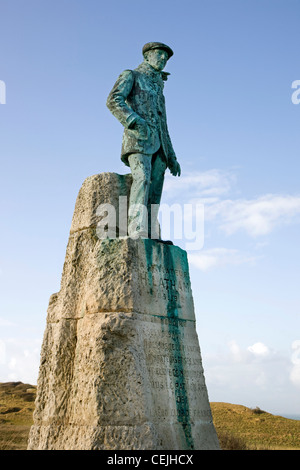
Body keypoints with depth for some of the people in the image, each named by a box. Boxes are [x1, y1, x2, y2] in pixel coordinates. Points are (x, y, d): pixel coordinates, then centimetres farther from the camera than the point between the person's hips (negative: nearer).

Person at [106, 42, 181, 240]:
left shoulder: (157, 88, 33)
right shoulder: (130, 76, 14)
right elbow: (113, 100, -6)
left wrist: (171, 157, 20)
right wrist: (133, 119, -25)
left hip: (157, 142, 7)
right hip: (138, 137, -7)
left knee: (155, 187, -6)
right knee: (142, 178, -27)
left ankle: (151, 235, -11)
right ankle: (137, 231, -37)